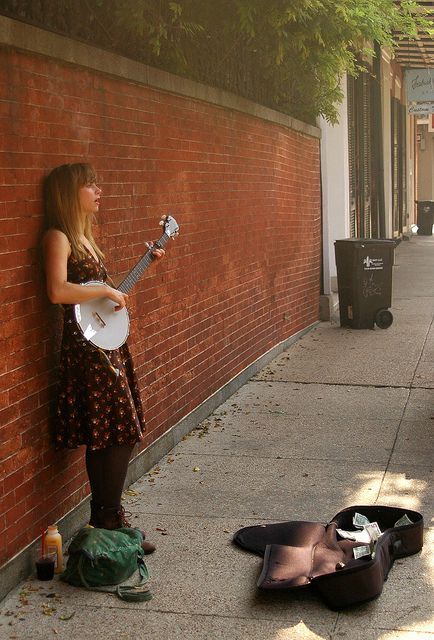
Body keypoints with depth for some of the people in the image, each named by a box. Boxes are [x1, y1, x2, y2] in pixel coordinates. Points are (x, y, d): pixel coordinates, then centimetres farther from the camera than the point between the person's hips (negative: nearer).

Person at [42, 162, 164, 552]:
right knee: (117, 437, -7)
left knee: (110, 439, 12)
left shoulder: (83, 237, 18)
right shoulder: (58, 236, -11)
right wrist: (108, 290, -17)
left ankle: (105, 520, 22)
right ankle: (109, 522, 3)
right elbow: (58, 291, -26)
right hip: (87, 347, -9)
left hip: (108, 345, 9)